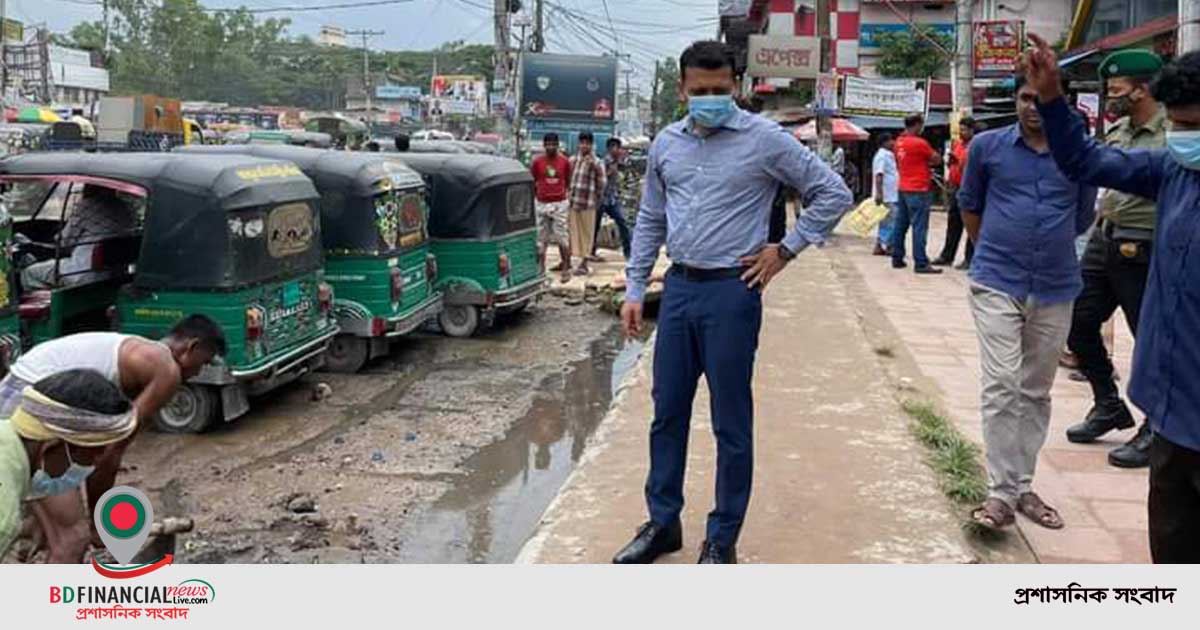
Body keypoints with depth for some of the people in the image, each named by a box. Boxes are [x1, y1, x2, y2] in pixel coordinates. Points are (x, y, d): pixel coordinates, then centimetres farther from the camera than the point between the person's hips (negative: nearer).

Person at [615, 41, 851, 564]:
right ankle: (662, 522, 28)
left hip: (731, 292, -5)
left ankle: (722, 539, 19)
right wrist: (634, 290, 11)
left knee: (731, 424, 4)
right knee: (667, 413, 13)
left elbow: (833, 193, -2)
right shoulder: (666, 143, 8)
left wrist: (784, 250, -6)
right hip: (678, 289, 5)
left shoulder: (764, 139, -7)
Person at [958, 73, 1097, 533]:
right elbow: (969, 204, 13)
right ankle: (1001, 493, -6)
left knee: (1036, 392, 11)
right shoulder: (987, 146, -1)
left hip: (1056, 288, 2)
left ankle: (1022, 486, 23)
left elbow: (1084, 217, 14)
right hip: (997, 285, -2)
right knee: (1001, 386, -11)